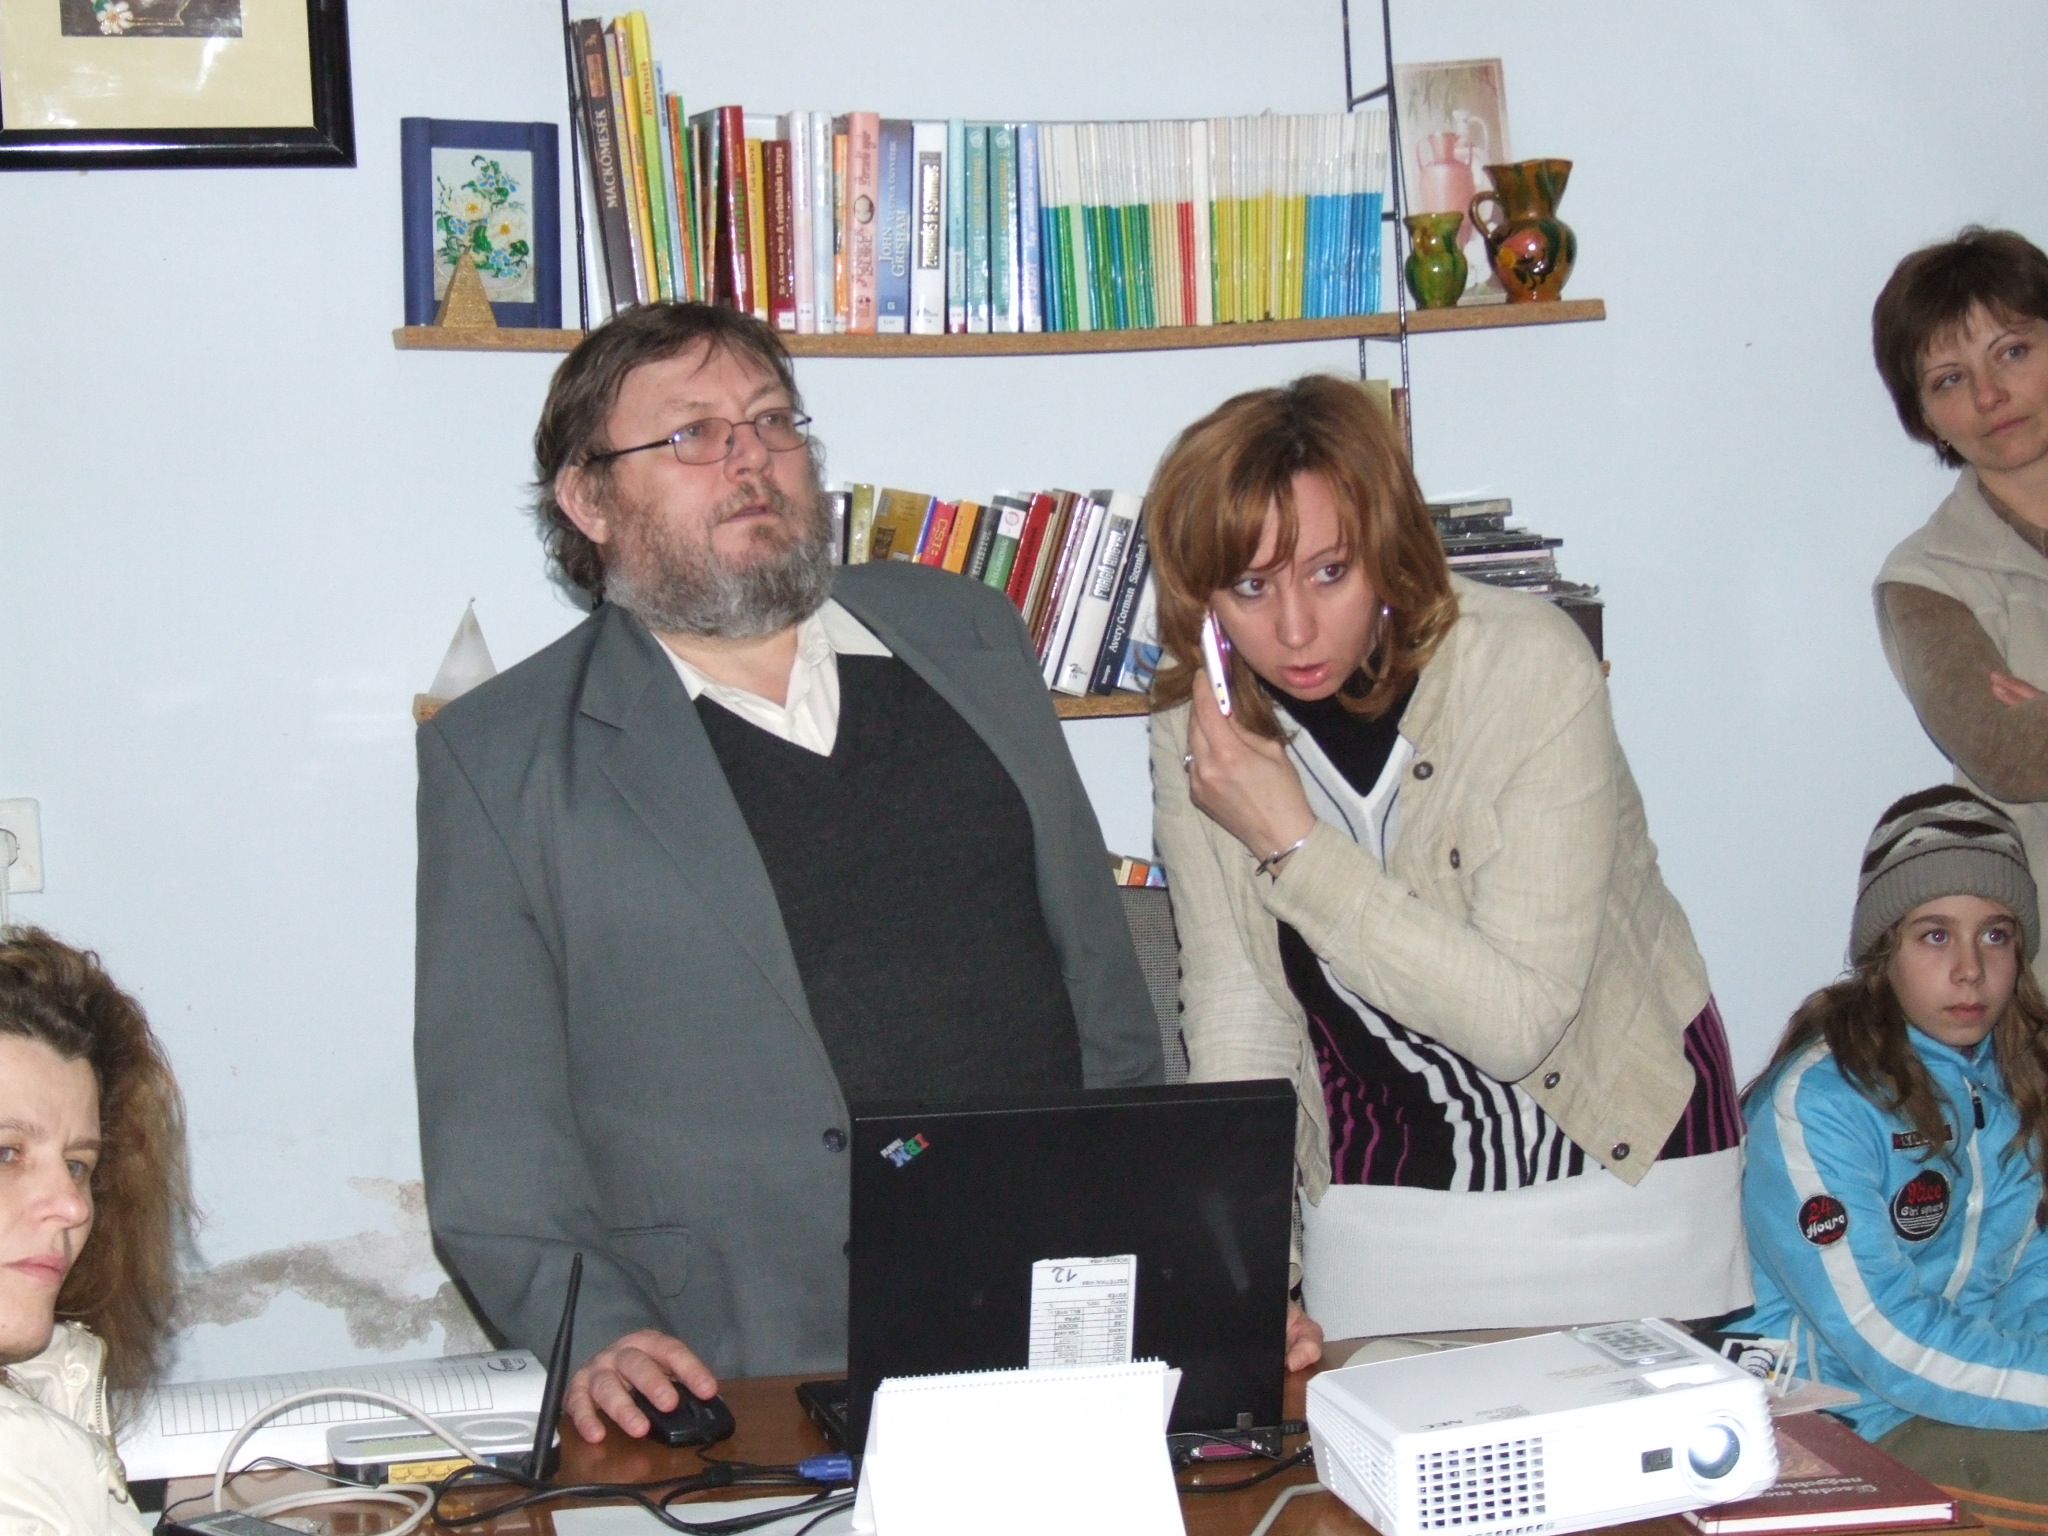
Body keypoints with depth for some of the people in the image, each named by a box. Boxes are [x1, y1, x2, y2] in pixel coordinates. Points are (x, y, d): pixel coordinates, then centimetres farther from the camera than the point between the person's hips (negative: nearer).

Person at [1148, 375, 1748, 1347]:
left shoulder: (1532, 668, -24)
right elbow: (1236, 1011, -8)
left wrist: (1294, 845, -31)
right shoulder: (1197, 726, -12)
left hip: (1616, 1166, -2)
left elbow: (1516, 1019, -28)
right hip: (1380, 1190, 2)